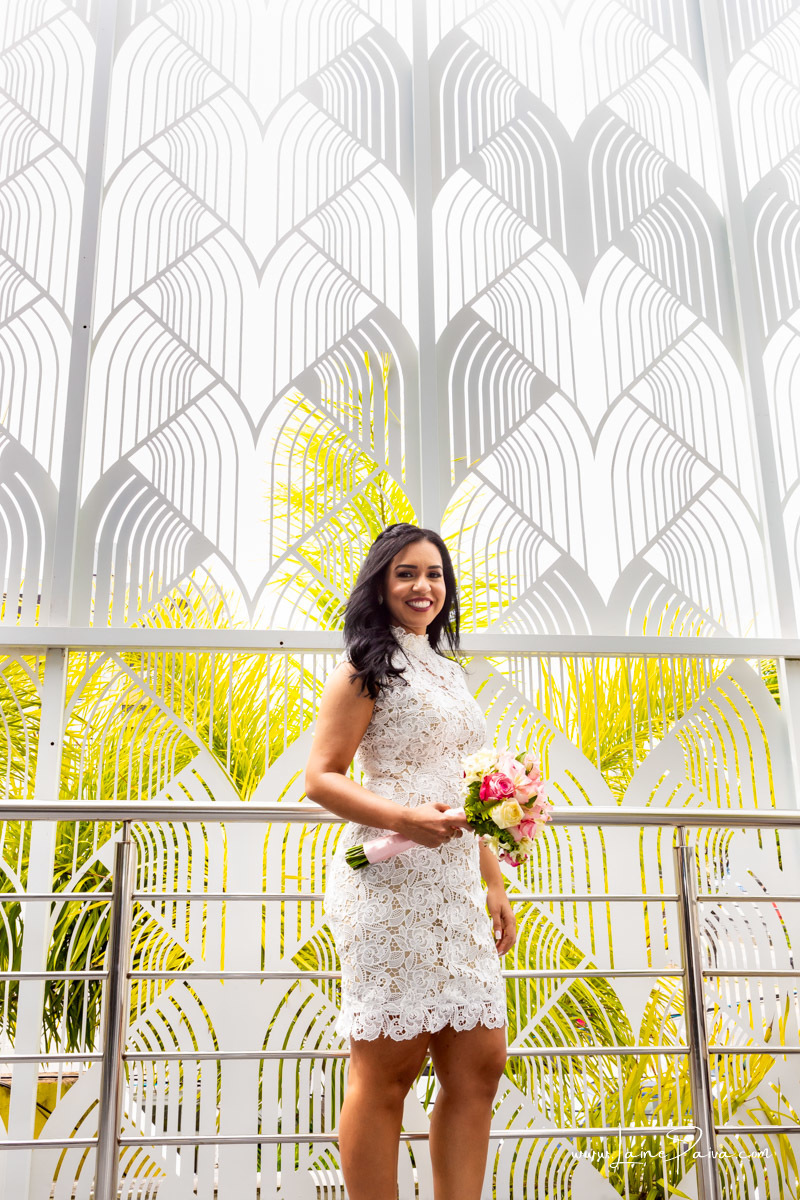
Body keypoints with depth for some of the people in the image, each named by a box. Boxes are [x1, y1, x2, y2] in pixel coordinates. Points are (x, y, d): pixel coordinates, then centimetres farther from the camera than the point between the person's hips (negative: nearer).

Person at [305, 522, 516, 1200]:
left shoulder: (449, 674, 22)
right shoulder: (366, 668, 0)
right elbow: (321, 779, -7)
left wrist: (494, 883, 20)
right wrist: (406, 819, -21)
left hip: (456, 888, 8)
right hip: (391, 883, -7)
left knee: (479, 1066, 5)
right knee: (386, 1070, -2)